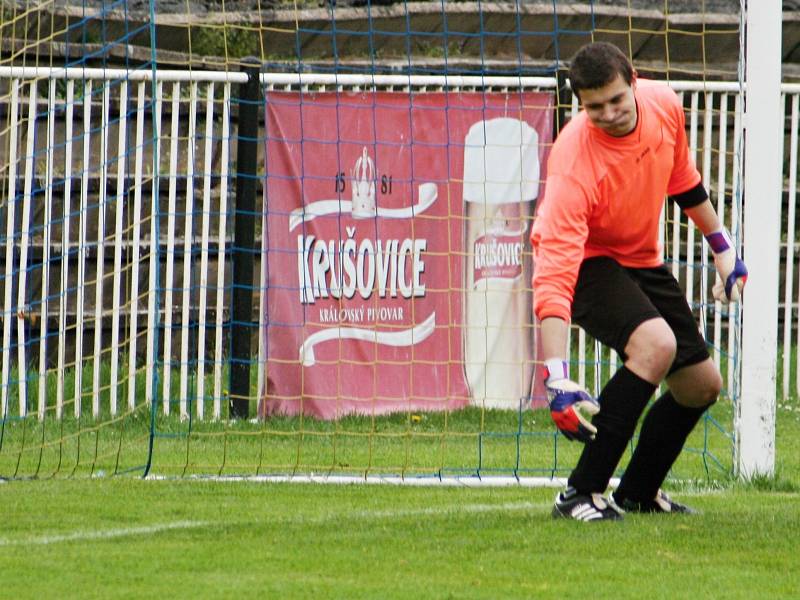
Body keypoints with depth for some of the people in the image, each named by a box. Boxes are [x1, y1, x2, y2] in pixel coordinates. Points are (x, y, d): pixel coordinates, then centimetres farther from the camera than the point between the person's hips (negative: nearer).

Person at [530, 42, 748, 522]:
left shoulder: (664, 105, -17)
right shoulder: (574, 165, -36)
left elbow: (683, 179, 7)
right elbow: (553, 276, -41)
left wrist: (723, 248, 13)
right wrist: (558, 377, -49)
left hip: (641, 260, 7)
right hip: (585, 261, -7)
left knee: (702, 386, 10)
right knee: (655, 343, -33)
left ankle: (639, 493, 32)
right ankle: (582, 494, -28)